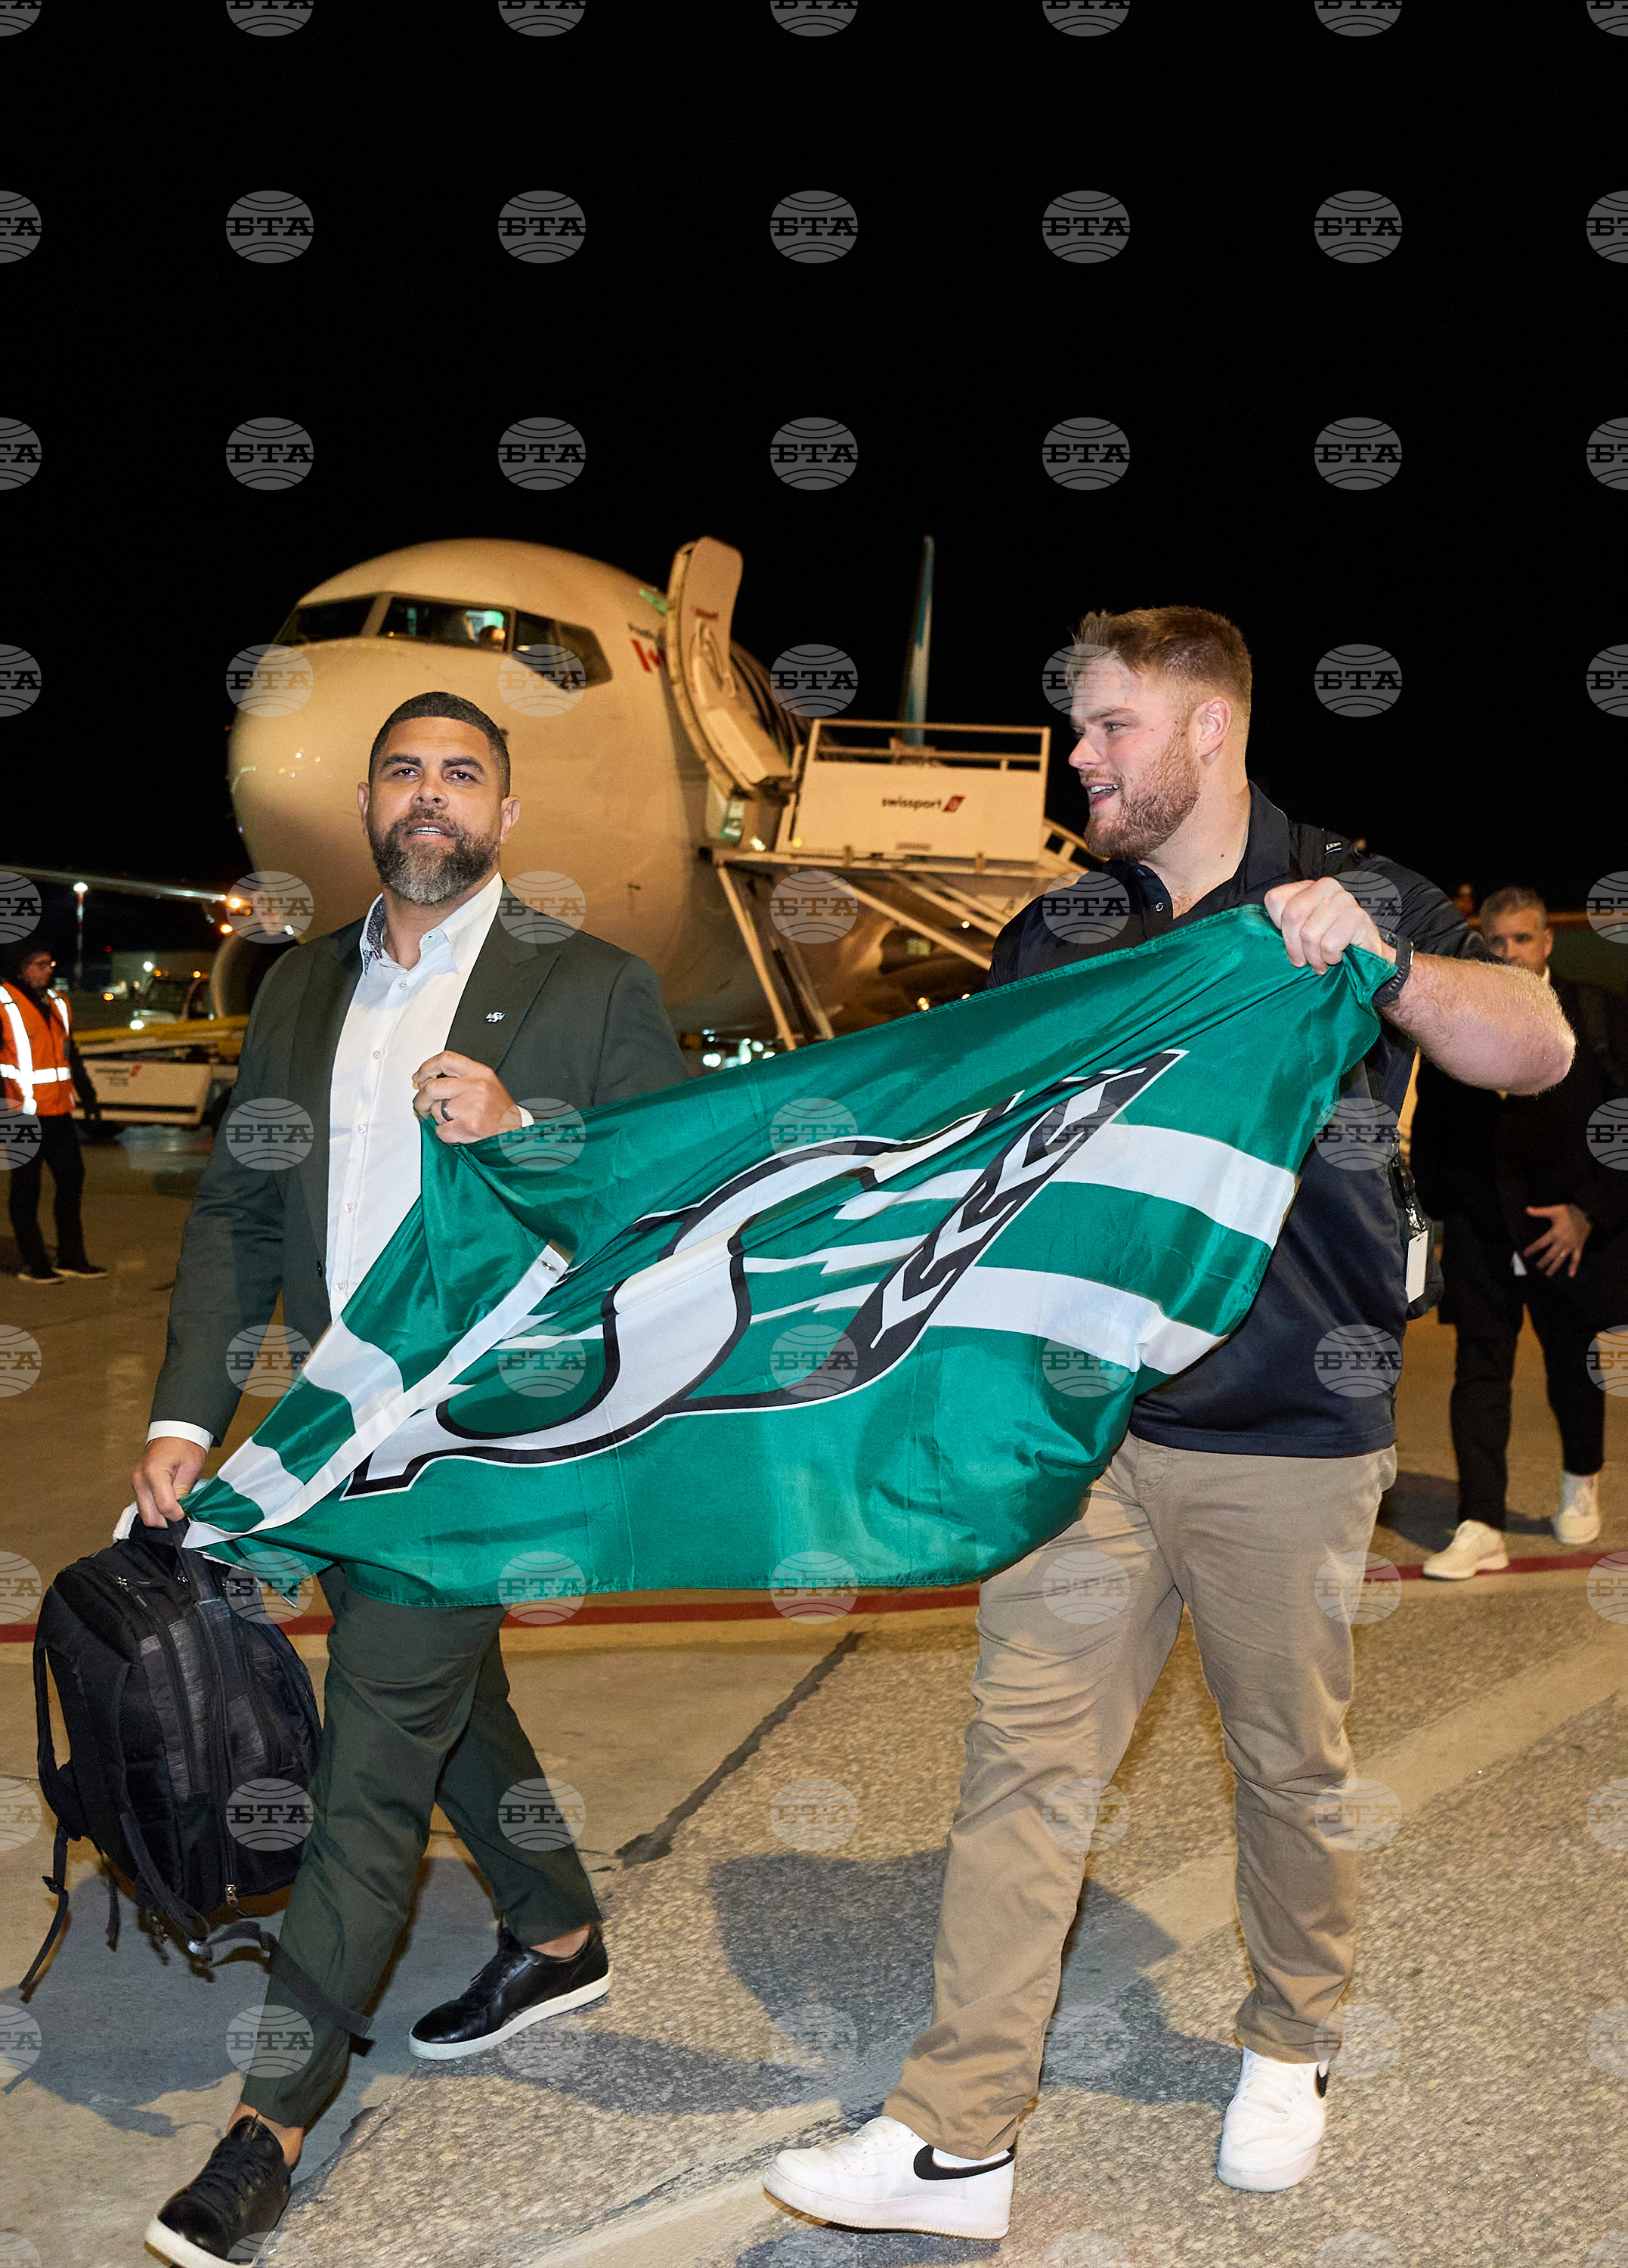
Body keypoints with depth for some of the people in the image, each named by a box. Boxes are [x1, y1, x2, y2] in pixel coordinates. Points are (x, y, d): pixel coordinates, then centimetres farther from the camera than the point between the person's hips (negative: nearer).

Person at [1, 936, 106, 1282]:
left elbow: (71, 1055, 24)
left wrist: (87, 1095, 23)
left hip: (59, 1112, 7)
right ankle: (33, 1264, 8)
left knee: (71, 1179, 8)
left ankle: (71, 1257, 18)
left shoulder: (56, 1003, 15)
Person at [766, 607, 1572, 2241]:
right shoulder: (1056, 938, 11)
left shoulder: (1353, 902, 1)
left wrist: (1378, 960, -27)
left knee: (1290, 1764, 12)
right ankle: (956, 2137, 8)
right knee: (1024, 1755, 0)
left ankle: (1289, 2049, 37)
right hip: (1086, 1422, 3)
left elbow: (1535, 1049, -11)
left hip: (1289, 1441, -2)